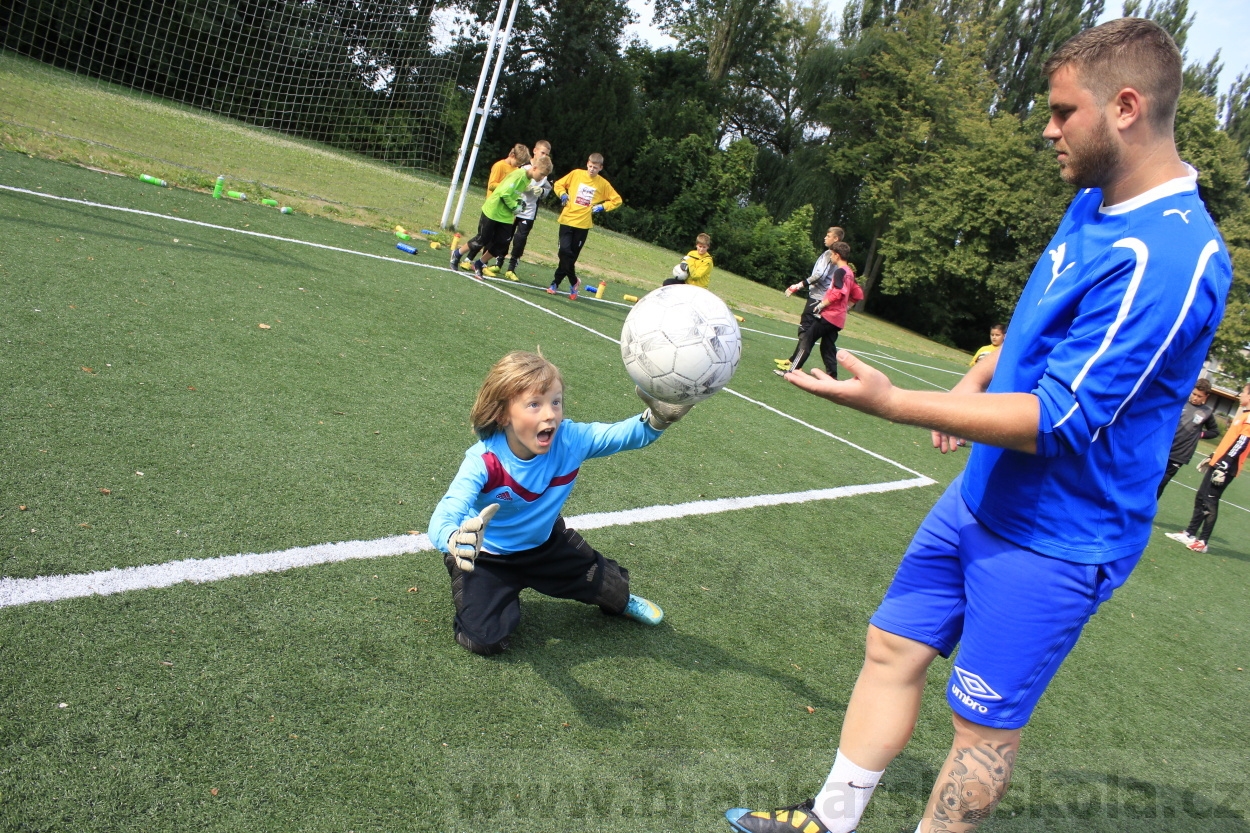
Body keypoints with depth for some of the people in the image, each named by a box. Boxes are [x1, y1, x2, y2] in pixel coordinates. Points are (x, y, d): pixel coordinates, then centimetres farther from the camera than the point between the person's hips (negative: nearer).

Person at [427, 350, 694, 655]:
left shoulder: (570, 439, -25)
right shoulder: (484, 461, -35)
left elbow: (624, 435, -25)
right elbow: (446, 515, -46)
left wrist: (659, 418, -49)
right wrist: (454, 539, -71)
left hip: (545, 543, 4)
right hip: (486, 556, -4)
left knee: (611, 587, 9)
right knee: (486, 639, -18)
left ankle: (620, 600, 49)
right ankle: (503, 595, 17)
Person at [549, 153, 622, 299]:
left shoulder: (603, 184, 2)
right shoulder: (576, 174, 2)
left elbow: (617, 200, 10)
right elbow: (558, 184, 14)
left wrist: (602, 207, -4)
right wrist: (562, 194, -5)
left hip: (583, 224, 0)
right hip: (567, 219, 0)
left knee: (571, 256, 2)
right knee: (565, 251, -14)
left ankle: (556, 283, 17)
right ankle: (573, 282, 6)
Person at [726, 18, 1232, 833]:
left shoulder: (1168, 258, -25)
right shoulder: (1094, 204, 5)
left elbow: (1056, 422, -28)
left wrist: (894, 403, -29)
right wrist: (977, 384, 8)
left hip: (1049, 541, -9)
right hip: (981, 499, 9)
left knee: (985, 722, 8)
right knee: (892, 648, 14)